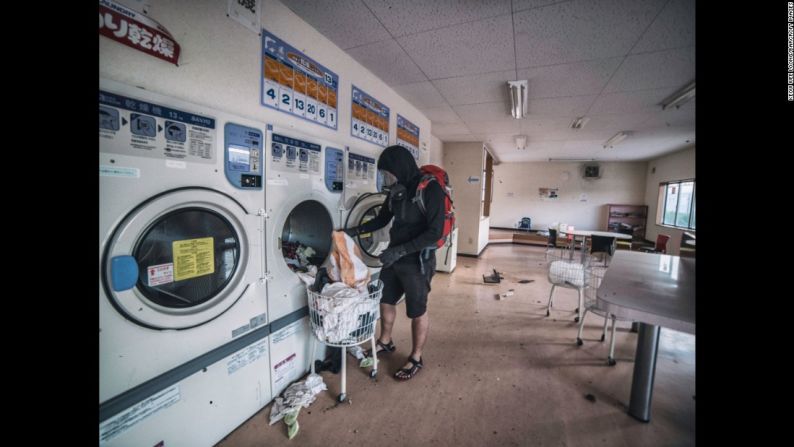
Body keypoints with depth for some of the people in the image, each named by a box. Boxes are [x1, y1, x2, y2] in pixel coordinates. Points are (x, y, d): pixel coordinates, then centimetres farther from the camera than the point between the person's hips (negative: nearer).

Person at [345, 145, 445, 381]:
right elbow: (382, 219, 14)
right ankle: (385, 342, 45)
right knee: (385, 299, 20)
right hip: (395, 256, 7)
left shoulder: (430, 188, -19)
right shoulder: (397, 189, 2)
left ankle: (416, 359, 32)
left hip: (418, 260, -7)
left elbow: (435, 232, -23)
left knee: (417, 311, 9)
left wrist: (400, 250, -28)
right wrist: (355, 231, 1)